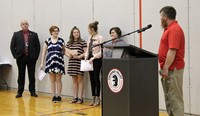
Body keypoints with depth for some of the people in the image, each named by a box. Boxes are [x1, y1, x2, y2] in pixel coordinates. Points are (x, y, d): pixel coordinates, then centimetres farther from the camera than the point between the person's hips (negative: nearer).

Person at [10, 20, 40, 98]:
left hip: (31, 58, 0)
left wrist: (36, 56, -2)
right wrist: (15, 56, -3)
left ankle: (32, 91, 13)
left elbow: (38, 46, 5)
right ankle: (20, 92, 11)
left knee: (32, 75, 5)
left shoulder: (34, 35, 6)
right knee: (21, 75, 5)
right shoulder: (16, 34, 6)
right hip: (21, 57, 0)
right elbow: (12, 46, 5)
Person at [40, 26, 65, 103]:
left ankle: (59, 96, 8)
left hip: (59, 62, 0)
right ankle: (54, 96, 12)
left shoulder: (61, 40, 5)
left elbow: (64, 51, 14)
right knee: (52, 80, 5)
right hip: (50, 62, 1)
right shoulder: (47, 41, 5)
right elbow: (44, 53, 7)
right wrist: (42, 63, 3)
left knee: (58, 80, 2)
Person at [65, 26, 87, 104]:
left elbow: (86, 53, -6)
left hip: (80, 62, -5)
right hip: (71, 62, 5)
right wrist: (69, 55, -5)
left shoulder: (82, 42, -3)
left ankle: (80, 98, 4)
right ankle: (75, 97, 14)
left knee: (80, 80, -1)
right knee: (74, 81, 9)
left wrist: (79, 56, -16)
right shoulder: (69, 43, 11)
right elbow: (66, 52, 14)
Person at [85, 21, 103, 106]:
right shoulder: (90, 38, 12)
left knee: (96, 78, -3)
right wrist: (86, 58, 1)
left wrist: (93, 58, -17)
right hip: (90, 60, 7)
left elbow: (101, 51, -14)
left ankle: (97, 99, 4)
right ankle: (93, 98, 15)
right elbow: (87, 50, 15)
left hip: (97, 60, -7)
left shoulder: (99, 38, -10)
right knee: (92, 79, 8)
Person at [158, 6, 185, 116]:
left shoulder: (174, 29, -16)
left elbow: (172, 51, -23)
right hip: (168, 69, 11)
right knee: (169, 98, 14)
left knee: (175, 98, -8)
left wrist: (166, 68, -24)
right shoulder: (169, 29, 16)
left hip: (172, 70, -11)